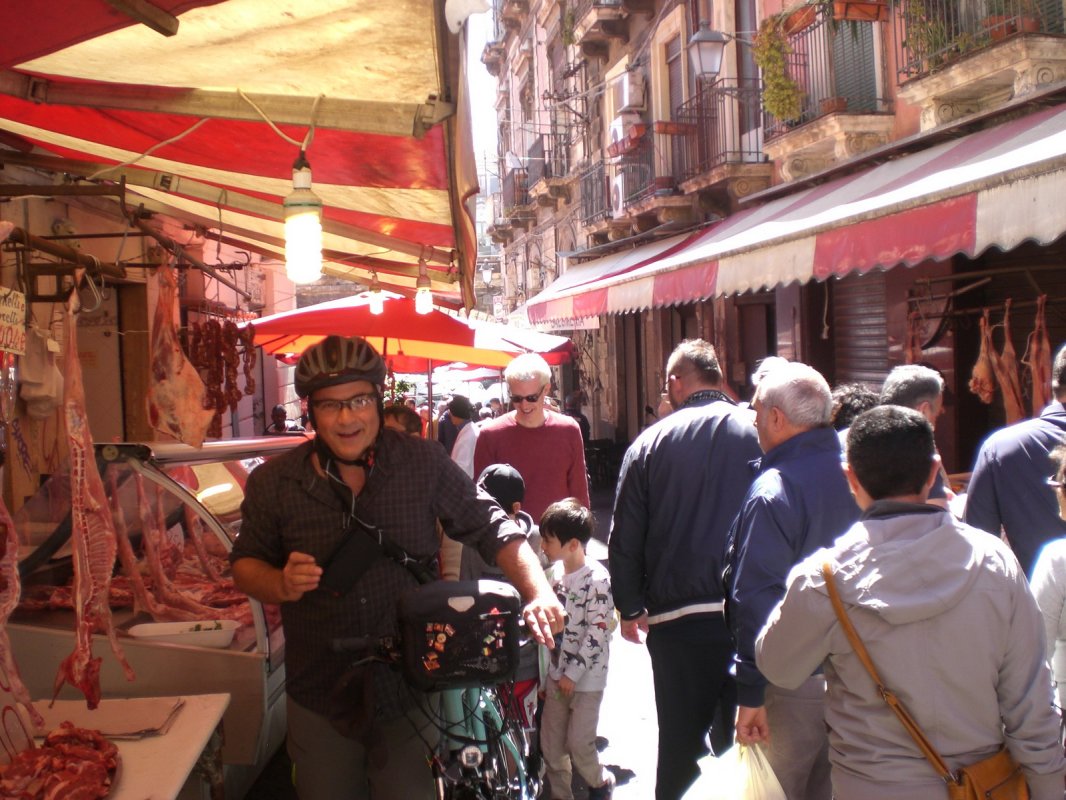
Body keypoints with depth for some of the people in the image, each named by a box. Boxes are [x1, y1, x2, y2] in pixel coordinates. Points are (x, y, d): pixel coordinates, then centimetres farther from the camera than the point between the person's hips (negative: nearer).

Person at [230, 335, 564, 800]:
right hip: (320, 699, 1)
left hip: (408, 693, -1)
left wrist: (538, 592, -17)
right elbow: (245, 563, 5)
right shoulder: (273, 483, -5)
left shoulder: (425, 463, -6)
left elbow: (490, 527, -2)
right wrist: (281, 584, -18)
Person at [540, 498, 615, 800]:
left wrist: (573, 673, -16)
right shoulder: (555, 571, 2)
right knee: (550, 744, 9)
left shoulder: (597, 579, -19)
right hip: (557, 673, 6)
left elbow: (597, 633, -19)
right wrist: (547, 674, 12)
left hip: (587, 676, -6)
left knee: (579, 743, 0)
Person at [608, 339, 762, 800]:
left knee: (680, 739, 12)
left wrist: (630, 607, 13)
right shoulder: (759, 434, -4)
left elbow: (624, 538, 2)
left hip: (678, 619, 0)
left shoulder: (650, 443, -1)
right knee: (744, 738, 11)